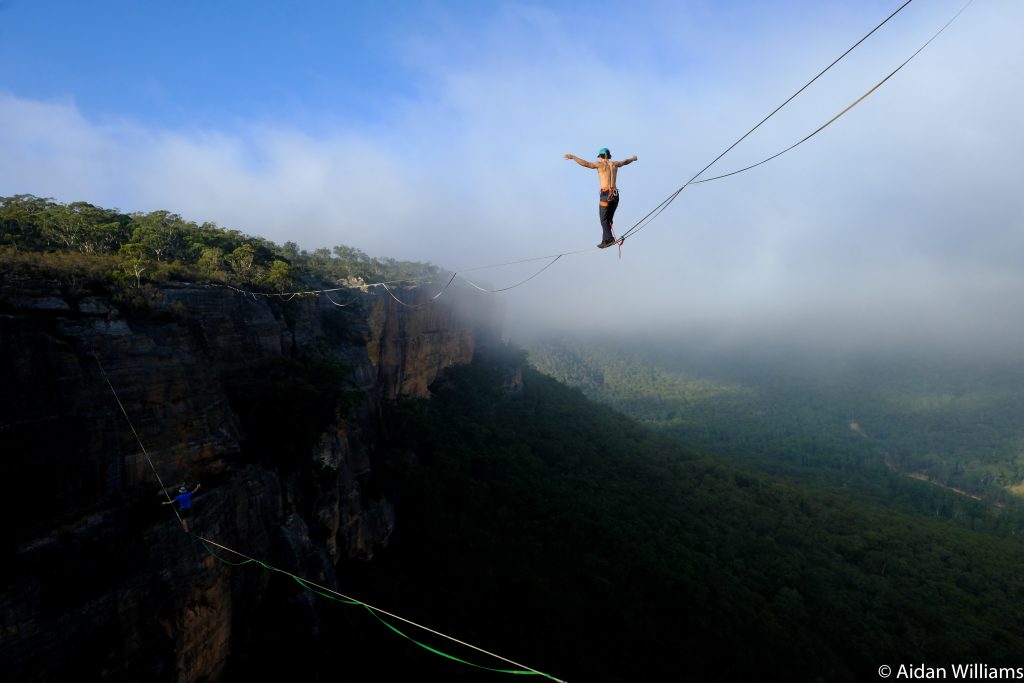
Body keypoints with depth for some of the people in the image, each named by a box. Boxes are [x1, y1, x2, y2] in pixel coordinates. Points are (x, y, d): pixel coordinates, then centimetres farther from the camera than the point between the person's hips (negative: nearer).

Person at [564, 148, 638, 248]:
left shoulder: (600, 164, 0)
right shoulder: (615, 164, 16)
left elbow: (586, 163, -12)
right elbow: (625, 162, 36)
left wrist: (573, 157, -10)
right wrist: (632, 159, 57)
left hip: (606, 194, -6)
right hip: (615, 194, 6)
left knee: (604, 219, -6)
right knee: (608, 219, 12)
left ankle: (609, 239, -21)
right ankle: (605, 240, 10)